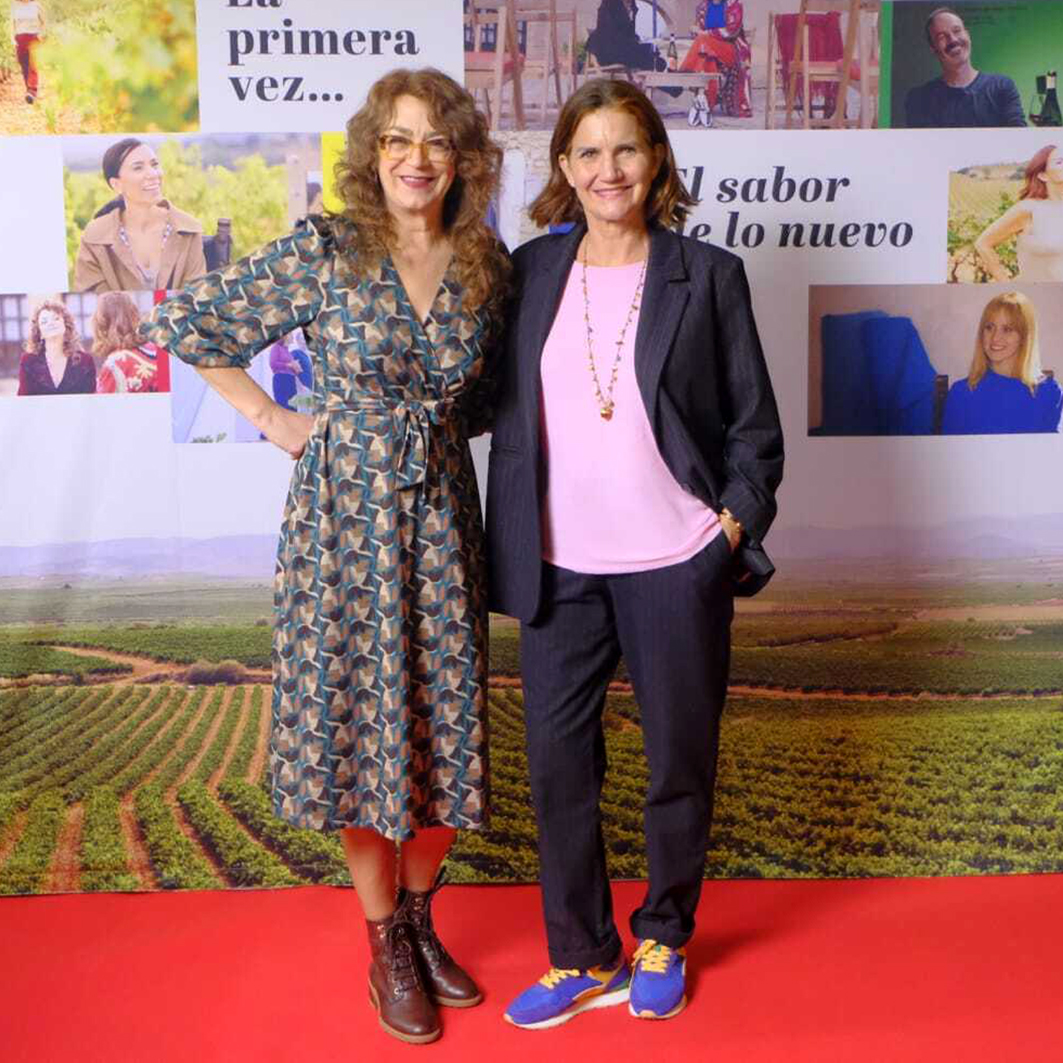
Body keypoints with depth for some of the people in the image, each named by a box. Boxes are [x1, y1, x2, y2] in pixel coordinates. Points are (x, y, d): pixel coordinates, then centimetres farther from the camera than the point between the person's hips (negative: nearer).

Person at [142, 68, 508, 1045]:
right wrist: (273, 419, -2)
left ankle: (419, 914, 31)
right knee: (361, 714, 5)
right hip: (348, 507, -3)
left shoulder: (485, 263, 4)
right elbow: (190, 325, -1)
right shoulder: (323, 250, -8)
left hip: (442, 508, 4)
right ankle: (386, 946, 23)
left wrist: (448, 426, 7)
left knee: (449, 718, 7)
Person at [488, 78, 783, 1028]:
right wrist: (512, 547, 3)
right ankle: (583, 958, 27)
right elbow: (509, 415, 8)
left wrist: (733, 528, -7)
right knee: (556, 762, 7)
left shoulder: (708, 276, -1)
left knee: (680, 761, 11)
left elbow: (755, 425, 2)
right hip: (562, 567, 2)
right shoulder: (532, 272, 5)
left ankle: (663, 941, 34)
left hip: (675, 566, -2)